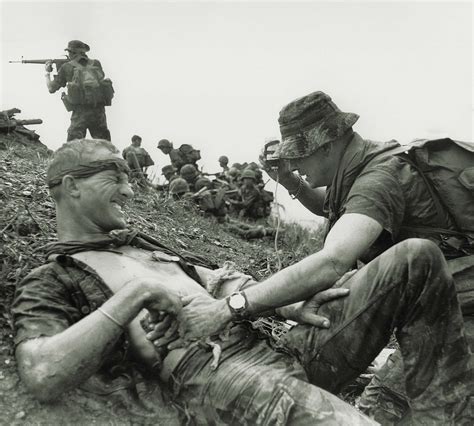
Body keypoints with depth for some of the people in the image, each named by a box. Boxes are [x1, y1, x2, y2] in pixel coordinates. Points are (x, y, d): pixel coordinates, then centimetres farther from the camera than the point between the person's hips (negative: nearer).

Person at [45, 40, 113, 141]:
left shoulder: (66, 67, 12)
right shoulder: (96, 63, 18)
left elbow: (51, 88, 18)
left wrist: (47, 73, 37)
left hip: (81, 111, -2)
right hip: (99, 109, 3)